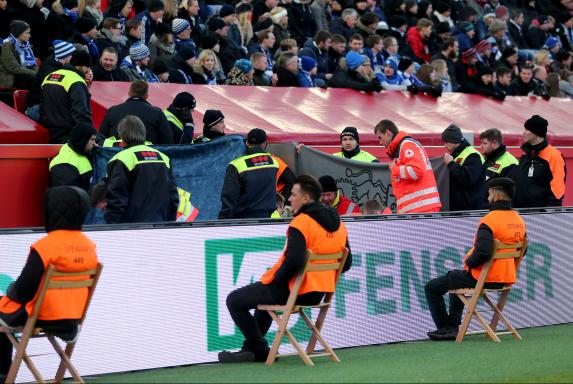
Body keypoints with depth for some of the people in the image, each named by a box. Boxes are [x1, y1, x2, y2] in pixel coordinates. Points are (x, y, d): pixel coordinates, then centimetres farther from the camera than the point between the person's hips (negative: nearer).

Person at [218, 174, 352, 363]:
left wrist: (276, 278, -13)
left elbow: (293, 262, -29)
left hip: (292, 290, -9)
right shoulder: (338, 223, 7)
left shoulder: (301, 223, -18)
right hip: (318, 294, 9)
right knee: (265, 297, 36)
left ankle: (260, 349, 11)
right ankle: (250, 348, 37)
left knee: (234, 301, 6)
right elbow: (346, 264, 12)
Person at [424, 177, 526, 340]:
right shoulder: (519, 221, 3)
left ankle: (444, 327, 17)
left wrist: (468, 263, -12)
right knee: (456, 279, 35)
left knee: (432, 287, 8)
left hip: (482, 278, -8)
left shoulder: (489, 220, -22)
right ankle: (452, 326, 29)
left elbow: (482, 252, -32)